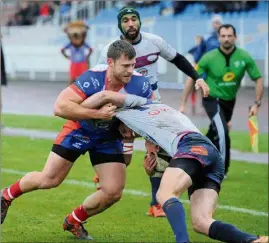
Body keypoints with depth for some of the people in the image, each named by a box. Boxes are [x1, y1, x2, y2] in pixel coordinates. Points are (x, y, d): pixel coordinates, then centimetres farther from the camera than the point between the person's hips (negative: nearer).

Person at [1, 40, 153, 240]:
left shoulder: (140, 84, -24)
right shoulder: (93, 79, -35)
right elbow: (60, 107, -40)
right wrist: (98, 113, -45)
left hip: (109, 138, 3)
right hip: (79, 131, -3)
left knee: (114, 193, -6)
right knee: (48, 180, 1)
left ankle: (74, 221, 19)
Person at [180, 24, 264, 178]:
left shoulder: (244, 57, -12)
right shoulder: (209, 58, -17)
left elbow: (258, 79, -2)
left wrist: (257, 103, -9)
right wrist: (183, 104, -8)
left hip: (229, 101, 4)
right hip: (212, 100, -4)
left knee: (215, 133, 16)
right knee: (222, 132, -22)